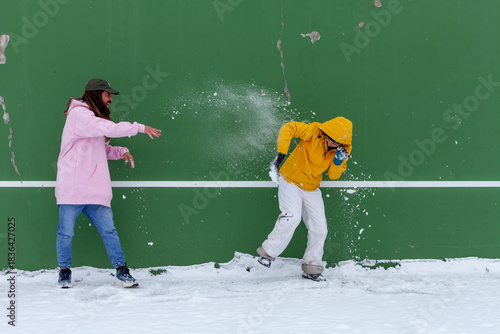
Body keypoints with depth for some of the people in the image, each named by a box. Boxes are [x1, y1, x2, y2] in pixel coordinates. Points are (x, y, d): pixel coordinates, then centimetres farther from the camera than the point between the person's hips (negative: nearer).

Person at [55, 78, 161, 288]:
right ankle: (64, 271, 16)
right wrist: (140, 128, -13)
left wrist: (121, 152, 7)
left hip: (95, 190, 8)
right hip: (72, 189, -8)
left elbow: (102, 148, 26)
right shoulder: (79, 115, -9)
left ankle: (121, 270, 6)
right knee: (66, 233, 0)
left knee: (108, 230, 1)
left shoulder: (92, 118, 21)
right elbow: (109, 129, -20)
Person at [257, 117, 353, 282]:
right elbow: (288, 128, -22)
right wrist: (281, 153, -28)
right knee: (292, 217, -26)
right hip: (291, 182, -6)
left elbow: (333, 175, -3)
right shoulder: (313, 132, -18)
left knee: (319, 229, 2)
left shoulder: (343, 150, -3)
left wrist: (338, 162, -23)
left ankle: (311, 268, 14)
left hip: (312, 190, 6)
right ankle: (268, 252, -11)